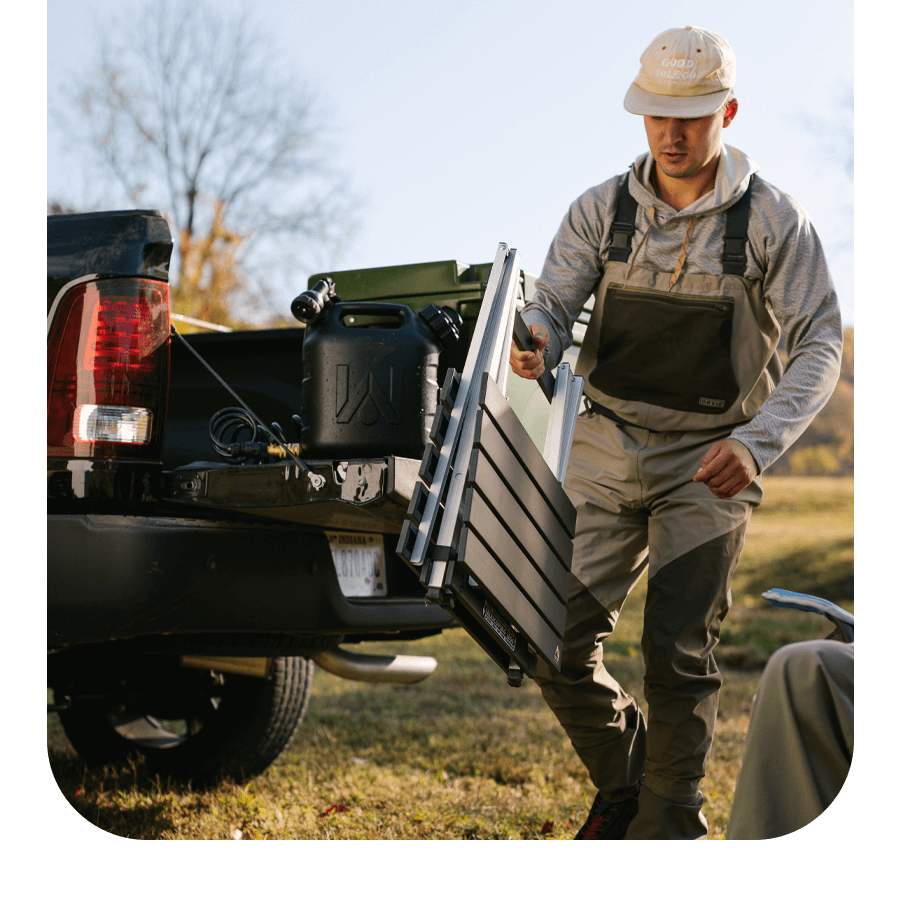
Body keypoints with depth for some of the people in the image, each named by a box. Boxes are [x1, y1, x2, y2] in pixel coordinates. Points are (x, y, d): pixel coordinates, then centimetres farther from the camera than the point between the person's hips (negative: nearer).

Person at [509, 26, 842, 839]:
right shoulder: (602, 210, 2)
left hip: (709, 461, -3)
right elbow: (552, 303, -3)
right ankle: (623, 785, 22)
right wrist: (535, 346, -29)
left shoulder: (773, 221, -6)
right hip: (608, 447, 3)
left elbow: (819, 346, -8)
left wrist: (758, 442, -24)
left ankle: (667, 825, 9)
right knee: (557, 641, -3)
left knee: (677, 651, -10)